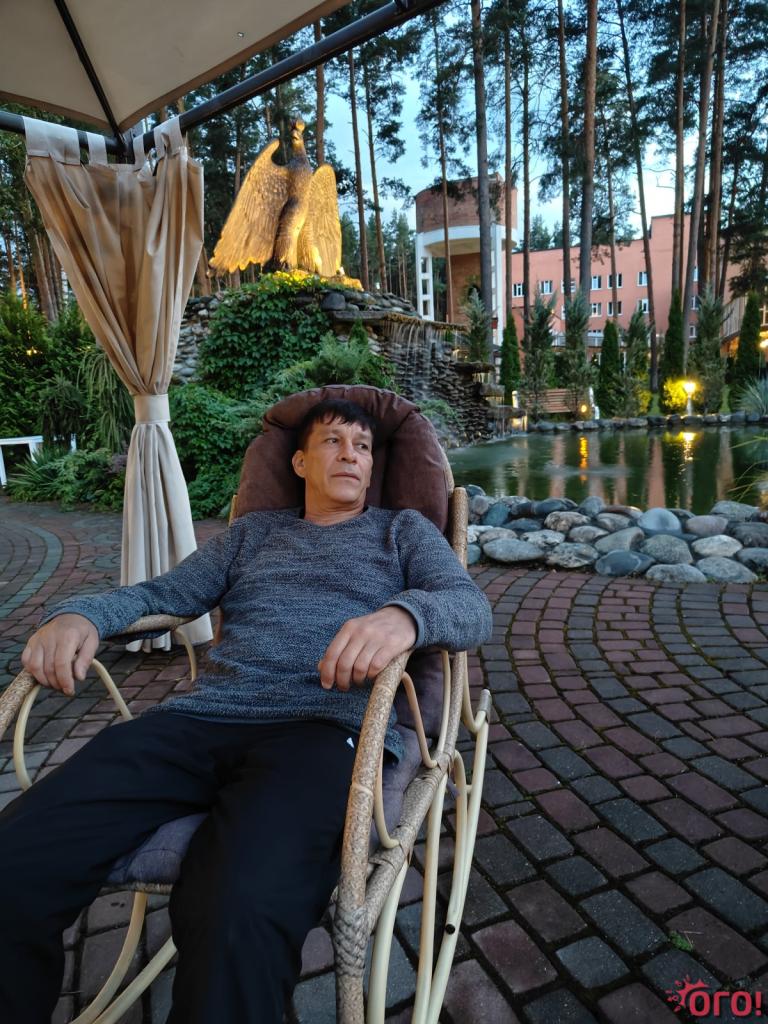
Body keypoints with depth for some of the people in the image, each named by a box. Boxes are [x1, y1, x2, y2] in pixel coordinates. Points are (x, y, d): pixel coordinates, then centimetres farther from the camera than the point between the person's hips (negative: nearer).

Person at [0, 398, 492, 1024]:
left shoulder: (402, 529, 18)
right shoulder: (254, 531, 27)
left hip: (327, 727, -3)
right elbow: (165, 592, 25)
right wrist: (80, 613, 2)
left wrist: (406, 613, -22)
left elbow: (473, 609, 3)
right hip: (201, 719, 4)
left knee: (237, 913, -35)